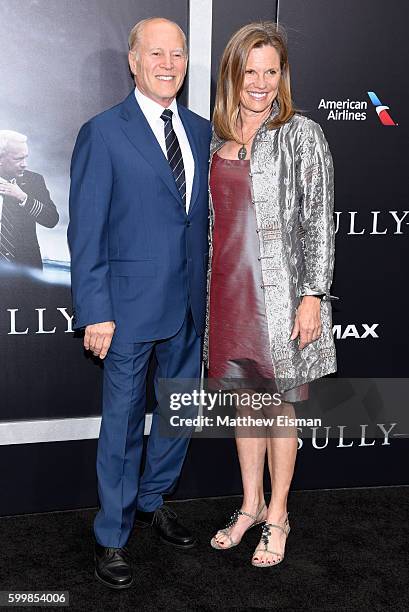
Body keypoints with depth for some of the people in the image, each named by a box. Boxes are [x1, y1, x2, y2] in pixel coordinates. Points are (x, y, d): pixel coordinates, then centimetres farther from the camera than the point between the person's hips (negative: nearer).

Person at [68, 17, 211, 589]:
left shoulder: (201, 130, 9)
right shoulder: (103, 133, -7)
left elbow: (208, 215, 12)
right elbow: (85, 232, -10)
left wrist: (212, 292, 8)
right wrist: (96, 312, -14)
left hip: (190, 305, 6)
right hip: (131, 306, -5)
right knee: (122, 423, 7)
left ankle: (152, 501, 41)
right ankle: (113, 535, 26)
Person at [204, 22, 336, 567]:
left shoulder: (301, 134, -4)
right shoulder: (218, 135, 11)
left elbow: (320, 221, -8)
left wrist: (313, 295, -14)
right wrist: (201, 286, 14)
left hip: (279, 291, -5)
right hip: (227, 287, 5)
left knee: (280, 403, 5)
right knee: (244, 396, 14)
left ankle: (277, 516, 21)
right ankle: (251, 504, 30)